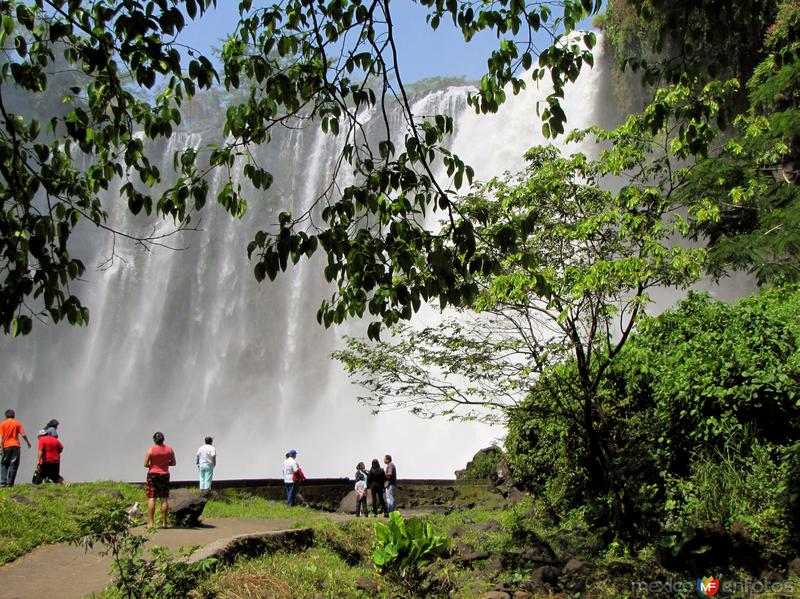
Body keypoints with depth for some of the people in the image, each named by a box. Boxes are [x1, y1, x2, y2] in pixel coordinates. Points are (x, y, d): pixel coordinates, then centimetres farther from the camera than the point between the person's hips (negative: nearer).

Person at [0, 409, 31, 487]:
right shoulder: (17, 423, 3)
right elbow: (23, 435, -2)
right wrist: (28, 442, 12)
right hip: (15, 446, 0)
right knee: (13, 465, 2)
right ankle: (10, 483, -1)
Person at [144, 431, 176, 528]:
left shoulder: (151, 450, -8)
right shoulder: (169, 449, 1)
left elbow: (145, 464, -7)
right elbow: (173, 463, 6)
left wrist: (152, 465, 11)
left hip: (153, 474, -3)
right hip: (165, 474, 3)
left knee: (151, 498, 1)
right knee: (164, 499, 6)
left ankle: (150, 523, -1)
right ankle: (164, 522, 9)